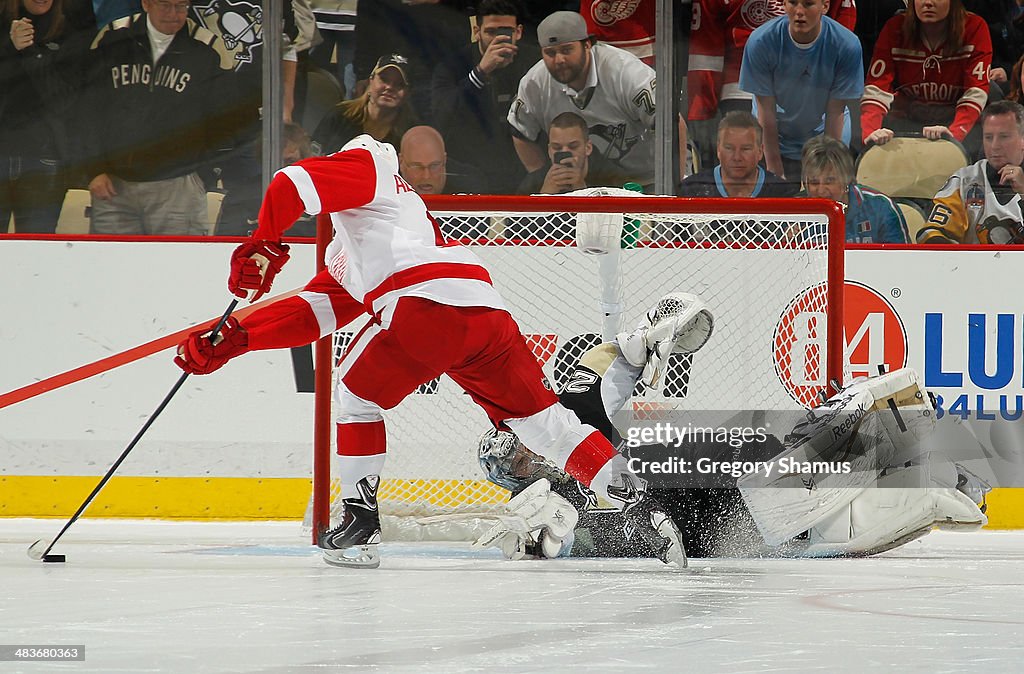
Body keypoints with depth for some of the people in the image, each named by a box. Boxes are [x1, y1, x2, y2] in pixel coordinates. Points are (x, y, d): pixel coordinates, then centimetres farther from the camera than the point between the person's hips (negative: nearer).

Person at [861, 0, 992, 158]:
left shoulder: (974, 28, -13)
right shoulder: (895, 29, -10)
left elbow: (976, 92, -19)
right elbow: (877, 89, -17)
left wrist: (955, 133, -36)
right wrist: (870, 132, -35)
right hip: (905, 115, 1)